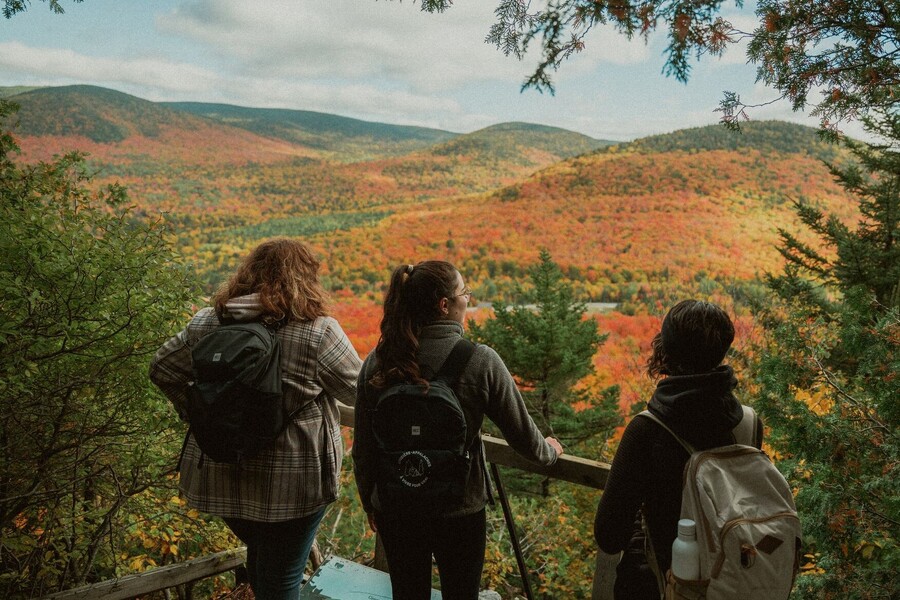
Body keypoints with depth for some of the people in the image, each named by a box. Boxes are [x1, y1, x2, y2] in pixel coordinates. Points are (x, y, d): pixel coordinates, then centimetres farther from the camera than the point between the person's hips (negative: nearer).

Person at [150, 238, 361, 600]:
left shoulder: (208, 322, -1)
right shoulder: (319, 332, -16)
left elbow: (162, 369, 10)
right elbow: (361, 392, -6)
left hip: (220, 475, 5)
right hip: (291, 482, -4)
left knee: (260, 557, 29)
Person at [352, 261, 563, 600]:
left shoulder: (377, 362, -9)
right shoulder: (480, 361, -18)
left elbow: (362, 448, -1)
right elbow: (522, 434, -7)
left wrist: (370, 502, 15)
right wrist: (549, 452, 15)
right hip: (460, 510, -2)